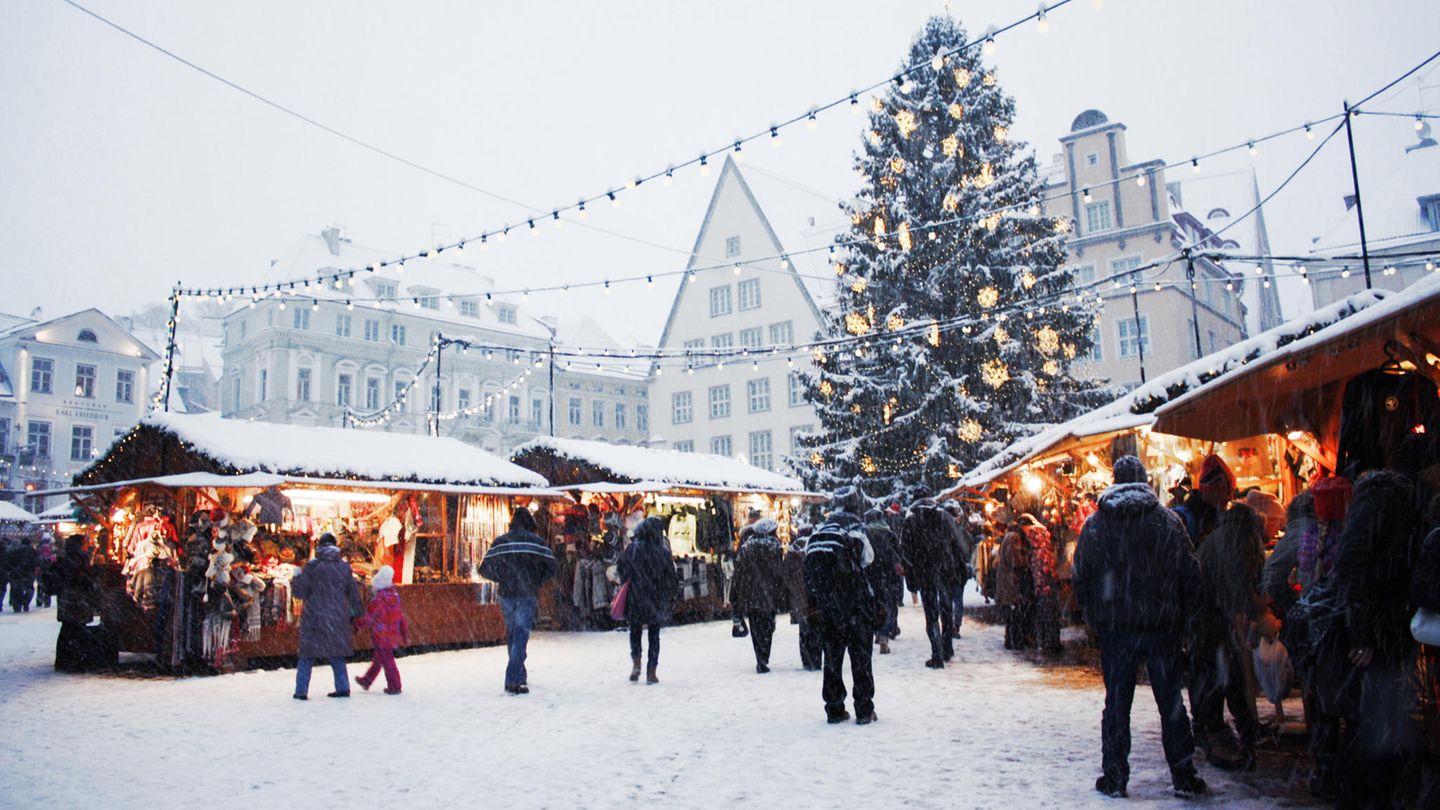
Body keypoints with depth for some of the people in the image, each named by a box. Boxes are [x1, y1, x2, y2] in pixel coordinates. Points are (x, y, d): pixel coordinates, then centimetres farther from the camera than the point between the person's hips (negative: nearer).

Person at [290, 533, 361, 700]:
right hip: (337, 617, 3)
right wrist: (356, 613, 20)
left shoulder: (311, 566, -8)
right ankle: (343, 687, 11)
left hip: (315, 617, -3)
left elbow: (300, 592, -6)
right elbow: (353, 593, 9)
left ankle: (301, 691, 5)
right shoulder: (344, 566, 2)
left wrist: (296, 577, 13)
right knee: (336, 654, 14)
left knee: (307, 654, 7)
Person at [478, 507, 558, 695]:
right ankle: (513, 682, -10)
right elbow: (552, 567, -7)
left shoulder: (500, 542, 4)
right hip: (527, 595, -3)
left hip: (506, 595, 3)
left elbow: (485, 569, 2)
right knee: (520, 636, -2)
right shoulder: (536, 541, -4)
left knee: (512, 635, 17)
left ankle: (520, 676, 29)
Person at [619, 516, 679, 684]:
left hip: (635, 597, 1)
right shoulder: (662, 551, -9)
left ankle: (636, 662, -1)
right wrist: (673, 595, 9)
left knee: (635, 630, 19)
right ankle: (651, 672, 8)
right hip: (656, 599, -1)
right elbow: (671, 576, -4)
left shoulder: (632, 549, -6)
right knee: (654, 634, 10)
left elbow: (623, 575, -1)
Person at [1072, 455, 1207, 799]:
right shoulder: (1168, 520, -2)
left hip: (1115, 628, 0)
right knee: (1171, 701, 8)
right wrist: (1186, 616, 10)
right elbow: (1190, 574, 0)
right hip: (1163, 627, 0)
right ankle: (1183, 776, 13)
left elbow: (1081, 578, 2)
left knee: (1117, 702, 7)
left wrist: (1094, 618, 13)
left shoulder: (1095, 524, 0)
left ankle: (1115, 776, 10)